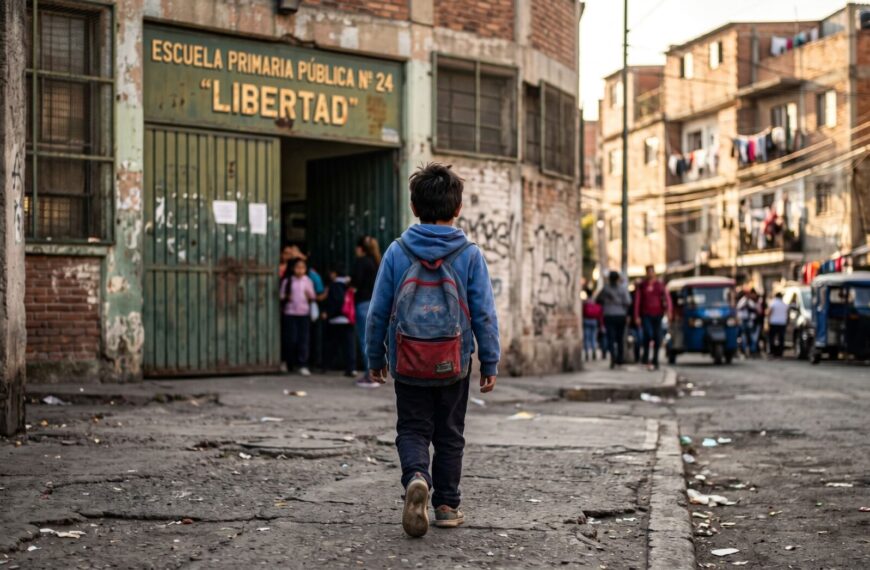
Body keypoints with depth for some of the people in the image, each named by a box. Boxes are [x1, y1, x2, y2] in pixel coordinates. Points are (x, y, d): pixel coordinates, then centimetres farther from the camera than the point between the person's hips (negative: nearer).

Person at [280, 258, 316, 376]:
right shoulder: (287, 281, 2)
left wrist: (310, 296, -12)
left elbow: (312, 297, 10)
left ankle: (303, 365, 0)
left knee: (303, 339, -2)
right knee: (291, 339, -1)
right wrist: (286, 298, -15)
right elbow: (282, 296, 6)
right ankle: (289, 364, 16)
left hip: (304, 313, 1)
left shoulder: (308, 281, 7)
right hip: (290, 313, -1)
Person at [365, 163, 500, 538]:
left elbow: (378, 311, 0)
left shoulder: (397, 252, -4)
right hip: (455, 365, 0)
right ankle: (446, 505, 19)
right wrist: (490, 363, 3)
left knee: (412, 429, 9)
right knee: (449, 434, 15)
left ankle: (416, 477, -20)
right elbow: (484, 314, -5)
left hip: (408, 364, 0)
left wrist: (375, 357, 11)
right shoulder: (470, 254, -6)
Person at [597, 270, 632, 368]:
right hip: (621, 315, 1)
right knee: (620, 339, 12)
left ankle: (613, 356, -28)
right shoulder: (623, 288, -4)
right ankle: (620, 360, 18)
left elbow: (599, 300, 6)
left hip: (608, 316, -1)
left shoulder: (605, 288, -1)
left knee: (611, 338, -6)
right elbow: (628, 302, -12)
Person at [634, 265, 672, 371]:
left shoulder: (660, 285, 8)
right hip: (646, 315, -2)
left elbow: (667, 298, -3)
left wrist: (669, 310, -20)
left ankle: (655, 362, 12)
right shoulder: (641, 286, 7)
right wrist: (637, 316, -4)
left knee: (657, 338, 1)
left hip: (657, 314, 2)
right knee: (648, 334, -23)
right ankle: (645, 358, -9)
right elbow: (637, 301, 5)